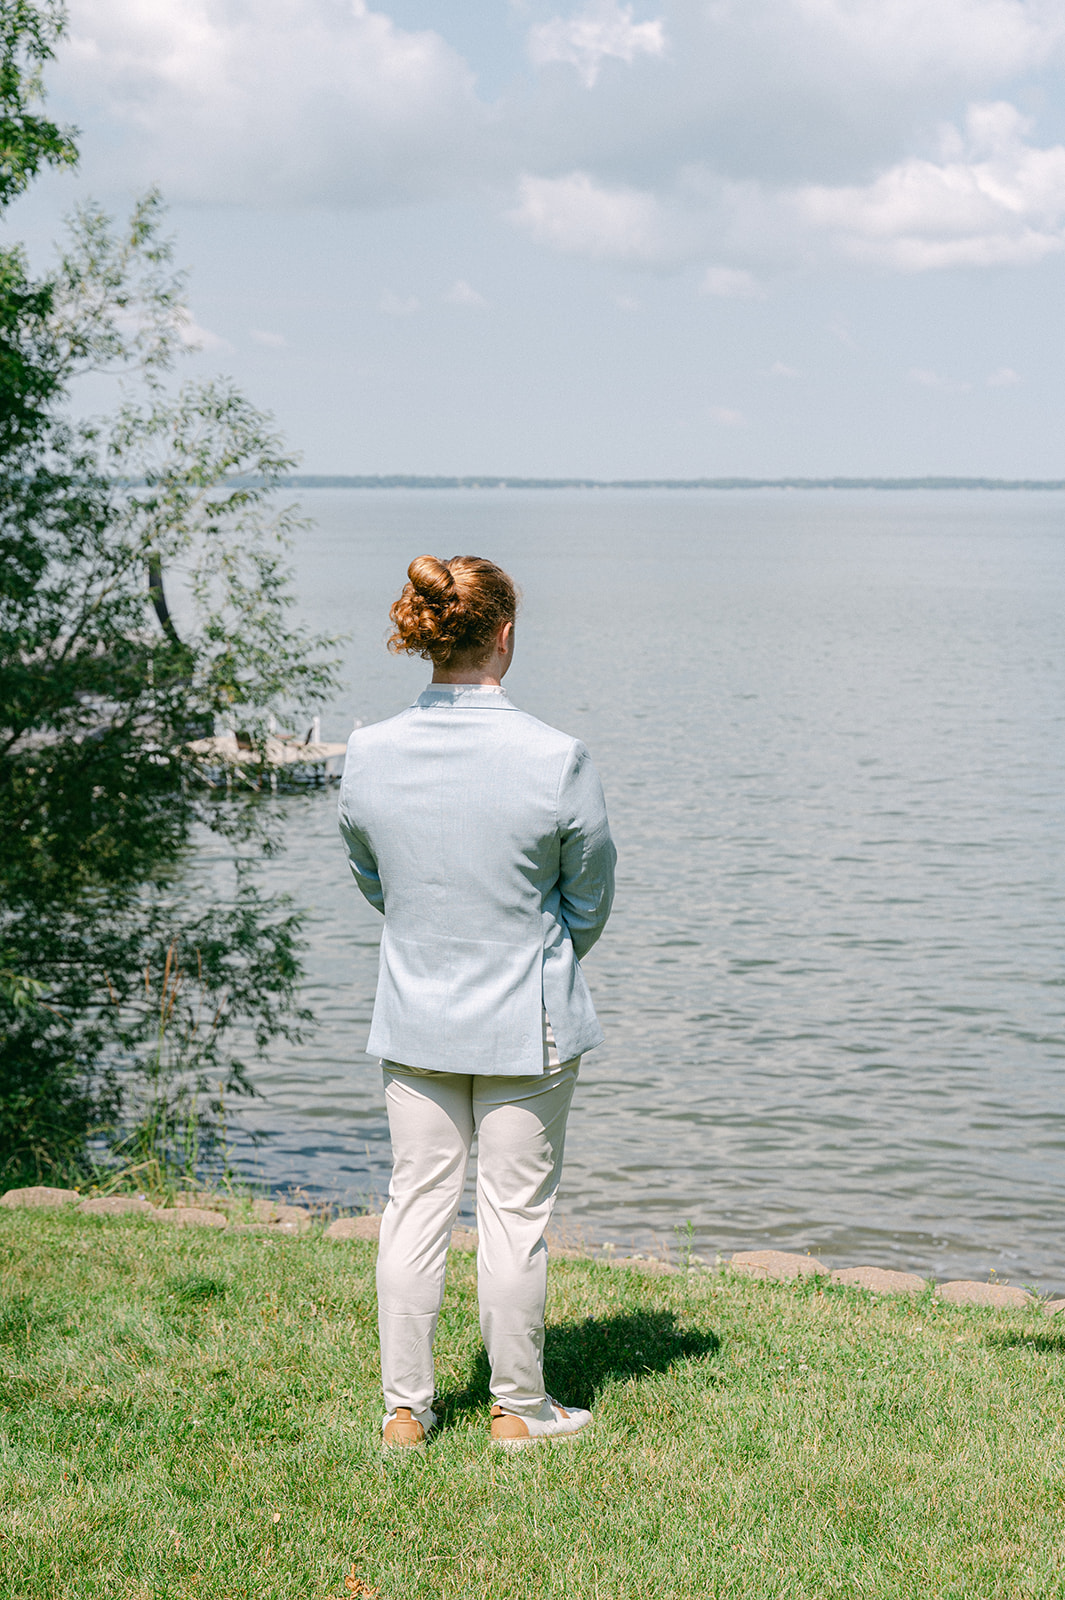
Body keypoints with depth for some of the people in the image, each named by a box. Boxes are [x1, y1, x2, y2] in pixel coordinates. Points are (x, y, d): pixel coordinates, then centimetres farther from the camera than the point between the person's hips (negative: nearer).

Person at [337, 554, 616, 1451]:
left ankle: (405, 1410, 21)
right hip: (527, 1024, -3)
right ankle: (518, 1410, 22)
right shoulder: (557, 761, -18)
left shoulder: (369, 756, -8)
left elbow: (374, 883, 7)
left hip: (414, 1017, 3)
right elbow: (591, 902, -5)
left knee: (416, 1204, 13)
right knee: (515, 1213, 8)